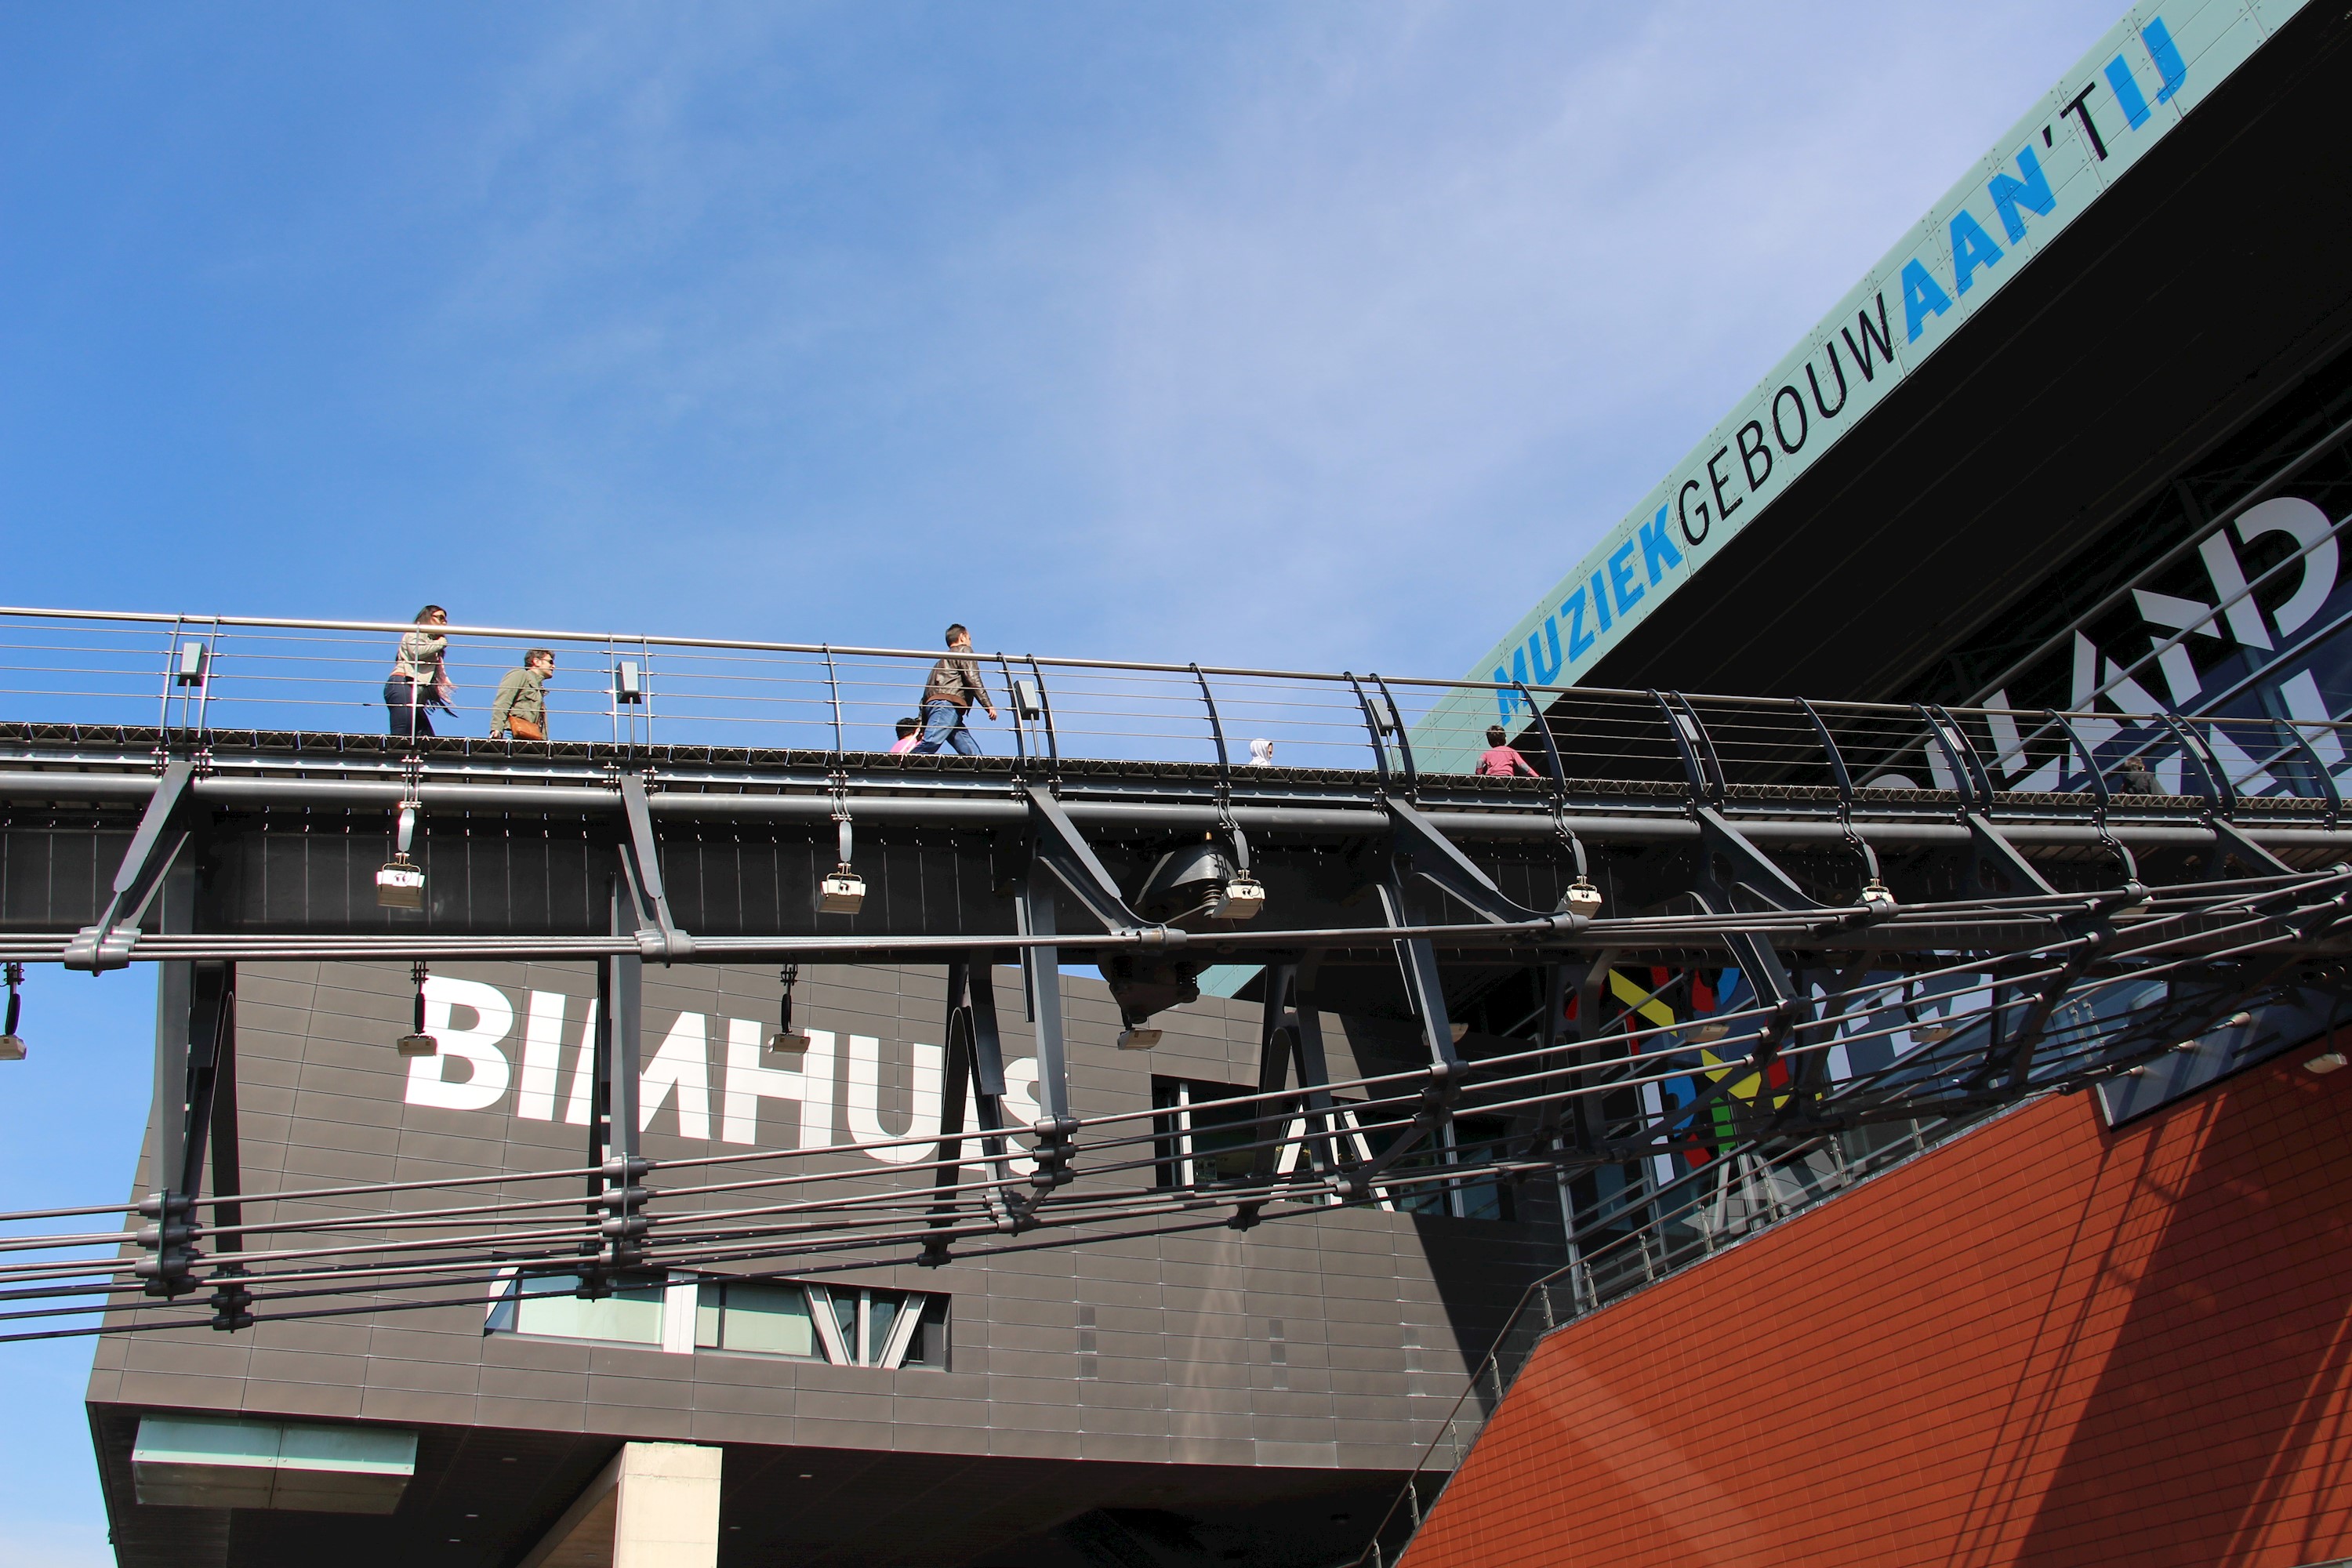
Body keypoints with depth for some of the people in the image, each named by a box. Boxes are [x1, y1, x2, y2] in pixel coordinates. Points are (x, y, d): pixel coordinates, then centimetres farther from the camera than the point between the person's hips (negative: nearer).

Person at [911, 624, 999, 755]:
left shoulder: (945, 659, 38)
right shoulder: (964, 650, 15)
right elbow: (972, 679, -2)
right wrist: (988, 705, -6)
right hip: (947, 702, -9)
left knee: (973, 753, -3)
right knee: (930, 743, -27)